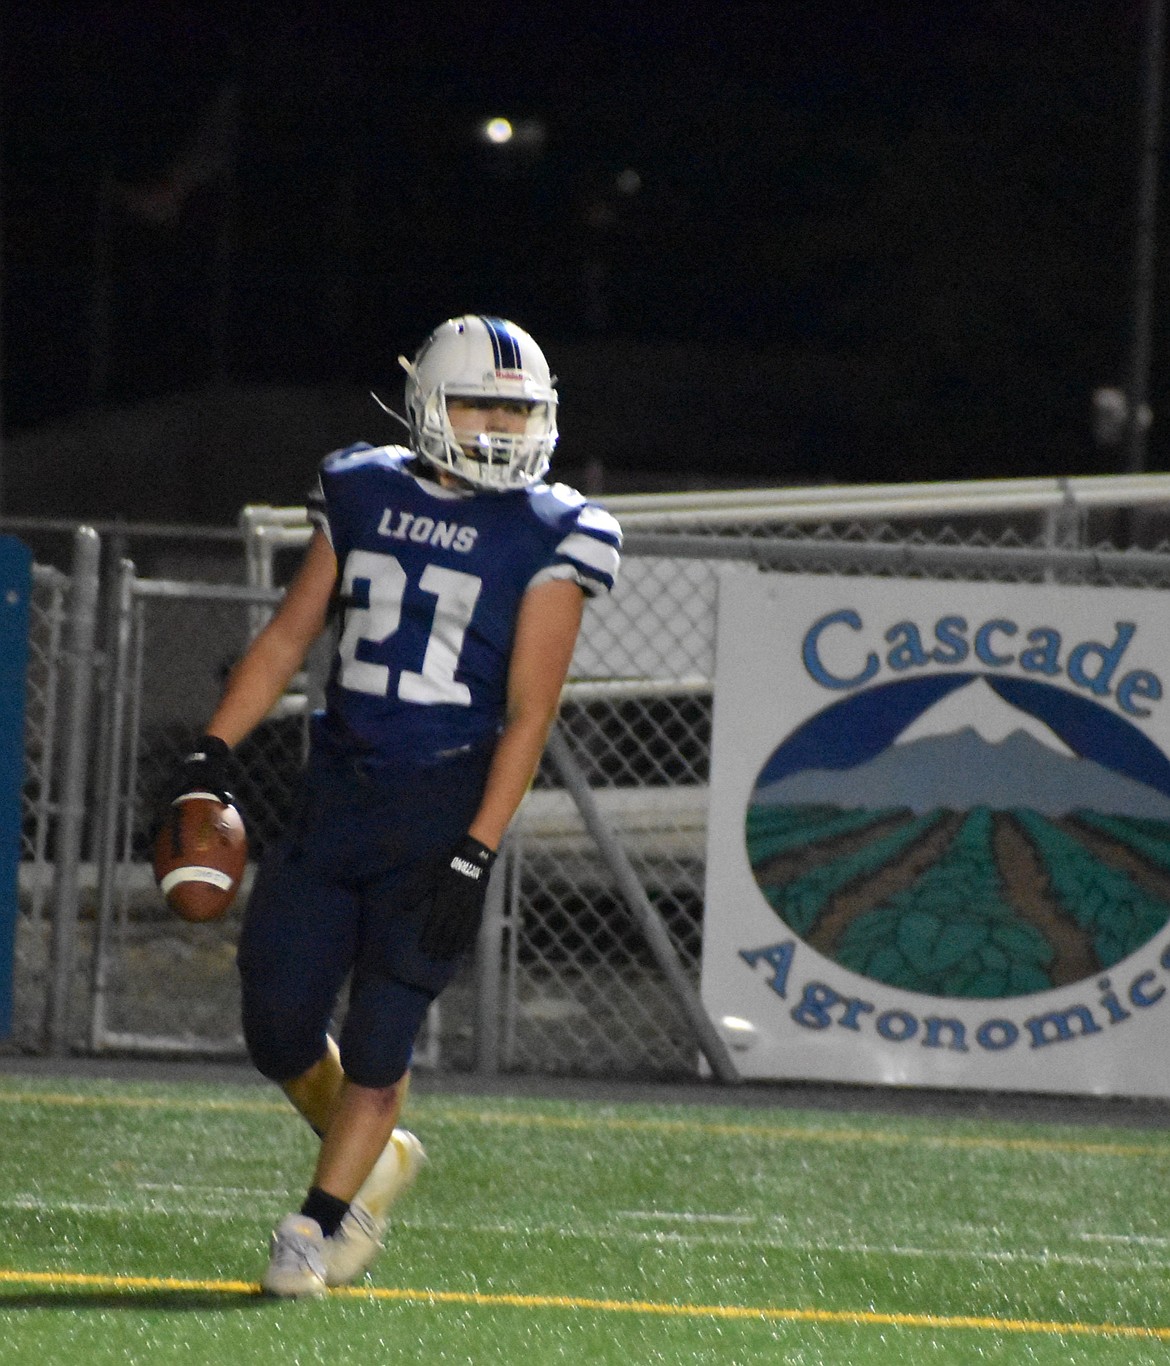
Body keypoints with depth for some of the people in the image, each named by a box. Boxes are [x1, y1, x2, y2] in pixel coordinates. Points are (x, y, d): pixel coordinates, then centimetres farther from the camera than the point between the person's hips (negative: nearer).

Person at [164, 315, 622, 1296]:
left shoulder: (546, 539, -5)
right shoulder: (366, 497, 8)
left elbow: (528, 713, -9)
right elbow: (290, 635, 14)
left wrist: (474, 856, -15)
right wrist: (214, 753, 4)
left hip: (444, 809, -4)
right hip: (338, 794, 4)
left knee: (379, 1045, -3)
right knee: (280, 1029, 2)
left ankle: (317, 1228, 14)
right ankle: (374, 1156, 30)